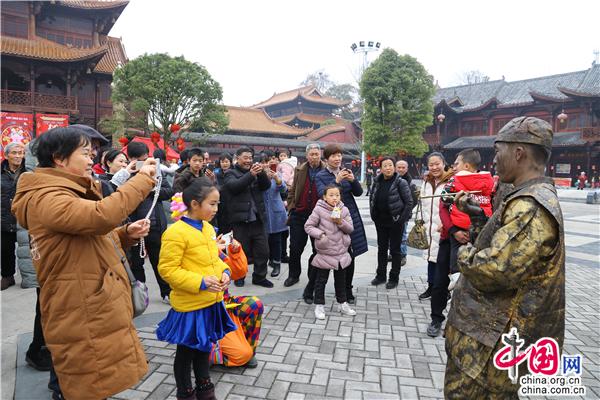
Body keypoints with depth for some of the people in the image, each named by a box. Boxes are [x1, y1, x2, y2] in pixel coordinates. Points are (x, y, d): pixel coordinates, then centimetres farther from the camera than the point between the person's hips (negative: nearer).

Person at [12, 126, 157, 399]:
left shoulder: (67, 194, 16)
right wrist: (143, 179, -26)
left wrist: (125, 234, 1)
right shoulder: (46, 198, -18)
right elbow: (101, 215, -37)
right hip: (81, 319, -10)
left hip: (95, 312, 10)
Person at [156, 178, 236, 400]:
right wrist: (199, 282, -25)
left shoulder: (208, 228, 4)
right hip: (190, 304, -7)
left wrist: (224, 272, -2)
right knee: (186, 350, 13)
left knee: (204, 346, 23)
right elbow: (167, 269, -20)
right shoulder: (176, 232, -21)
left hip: (211, 301, 7)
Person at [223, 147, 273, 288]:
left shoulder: (256, 172, 15)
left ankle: (260, 277, 23)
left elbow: (266, 185, 3)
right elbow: (234, 186, -18)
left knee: (263, 250, 8)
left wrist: (262, 173, -15)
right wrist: (251, 174, -26)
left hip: (257, 219, 4)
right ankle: (239, 276, 25)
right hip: (240, 219, -4)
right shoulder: (231, 173, 2)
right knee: (241, 250, 6)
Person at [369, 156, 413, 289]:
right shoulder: (377, 182, 4)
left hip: (395, 222, -5)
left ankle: (394, 278, 18)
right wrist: (373, 215, 7)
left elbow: (409, 202, -9)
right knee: (381, 248, 14)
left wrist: (402, 219, -13)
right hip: (380, 221, 5)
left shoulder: (400, 182, -10)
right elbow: (371, 199, 15)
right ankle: (381, 275, 28)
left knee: (395, 250, 6)